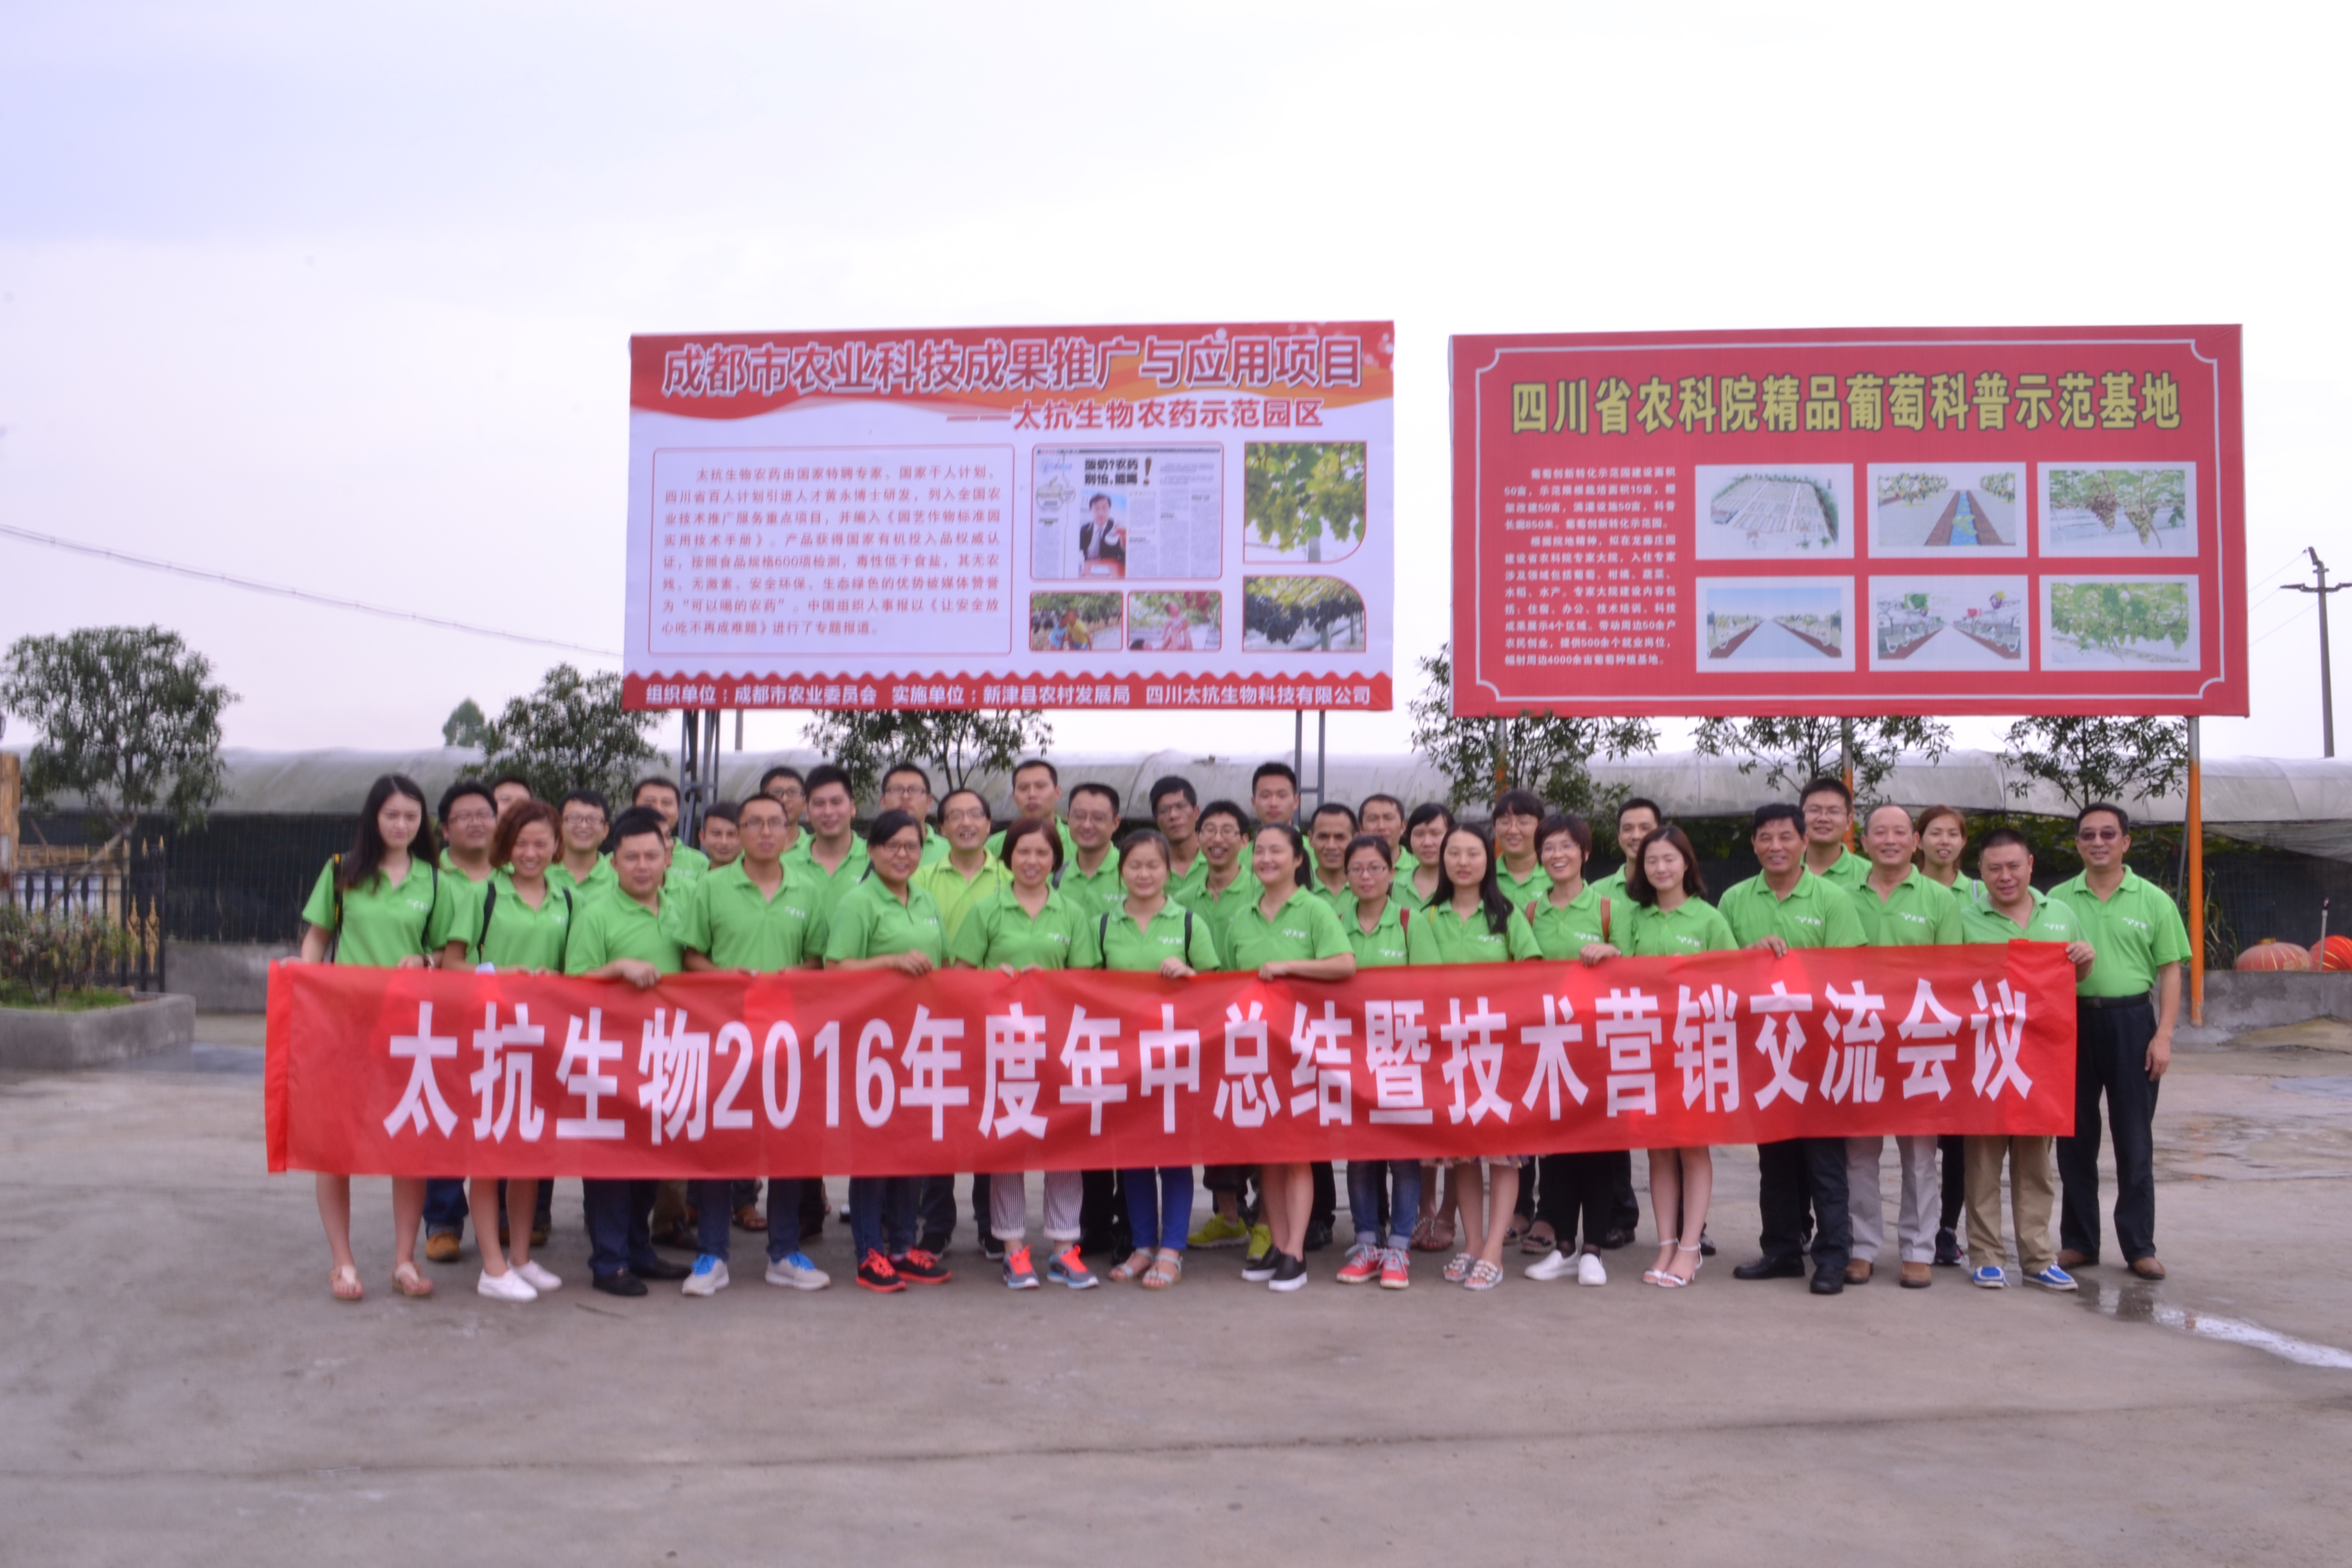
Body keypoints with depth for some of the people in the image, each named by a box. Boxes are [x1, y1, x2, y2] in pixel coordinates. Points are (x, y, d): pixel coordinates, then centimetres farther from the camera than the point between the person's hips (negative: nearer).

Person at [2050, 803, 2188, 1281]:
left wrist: (2163, 1035, -7)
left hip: (2131, 1021, -1)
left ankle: (2139, 1246, 13)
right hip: (2072, 1022, 2)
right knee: (2075, 1138, 7)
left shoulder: (2153, 901, 1)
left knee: (2134, 1140, 4)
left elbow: (2170, 972, 1)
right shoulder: (2058, 899, 5)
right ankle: (2078, 1241, 17)